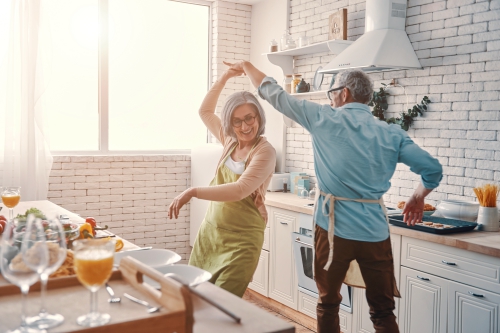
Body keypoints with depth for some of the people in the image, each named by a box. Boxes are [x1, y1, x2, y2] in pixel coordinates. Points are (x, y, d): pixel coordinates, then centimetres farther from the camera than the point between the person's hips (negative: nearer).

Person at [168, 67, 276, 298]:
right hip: (210, 232, 6)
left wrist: (193, 192, -32)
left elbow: (240, 190, -27)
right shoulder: (230, 141, 6)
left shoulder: (264, 152, -14)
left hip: (241, 240, -6)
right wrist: (224, 78, 9)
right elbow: (205, 112, 18)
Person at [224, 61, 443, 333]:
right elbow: (433, 169, -1)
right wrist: (418, 198, 19)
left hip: (333, 228, -2)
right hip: (375, 233, 2)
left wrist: (246, 66, 20)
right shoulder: (392, 134, 2)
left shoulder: (324, 119, -4)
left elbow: (275, 94, 4)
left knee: (328, 305, 17)